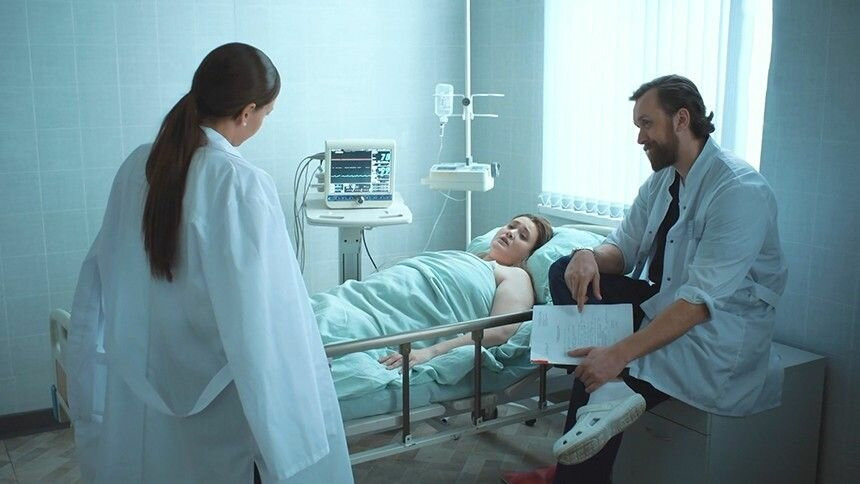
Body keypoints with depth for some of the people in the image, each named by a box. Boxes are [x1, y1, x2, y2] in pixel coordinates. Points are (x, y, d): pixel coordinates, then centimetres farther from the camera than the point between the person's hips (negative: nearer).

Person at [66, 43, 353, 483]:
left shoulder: (137, 166, -2)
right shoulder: (242, 185, -21)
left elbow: (100, 277, 6)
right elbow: (263, 311, -23)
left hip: (136, 386, 6)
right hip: (210, 394, -6)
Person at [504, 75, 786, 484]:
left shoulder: (739, 191, -21)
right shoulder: (662, 179, 6)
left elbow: (701, 301, -28)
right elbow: (623, 248, 9)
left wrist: (620, 354, -35)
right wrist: (590, 256, -16)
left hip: (717, 331, -8)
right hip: (658, 300, 8)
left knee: (598, 372, -24)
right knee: (566, 271, -8)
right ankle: (611, 389, -22)